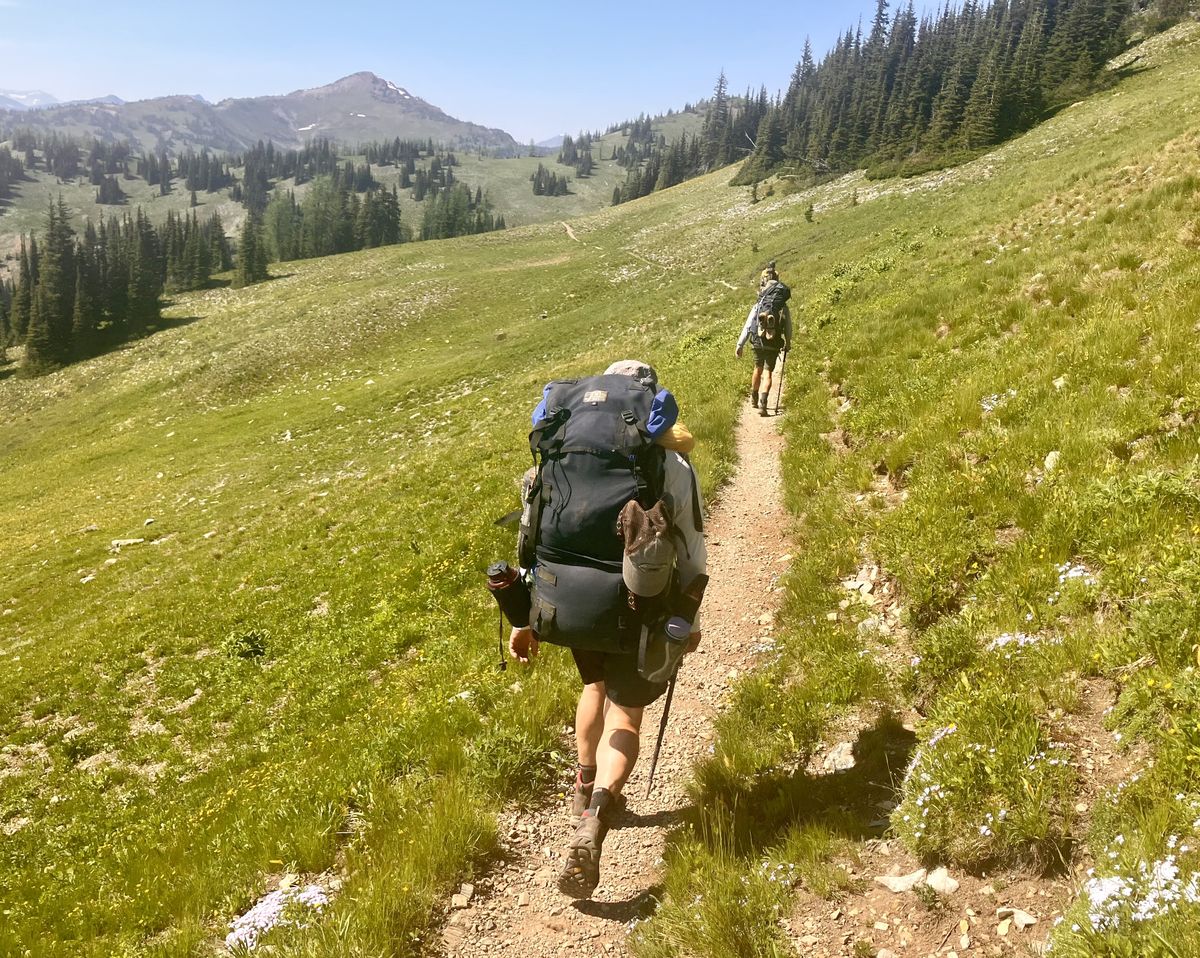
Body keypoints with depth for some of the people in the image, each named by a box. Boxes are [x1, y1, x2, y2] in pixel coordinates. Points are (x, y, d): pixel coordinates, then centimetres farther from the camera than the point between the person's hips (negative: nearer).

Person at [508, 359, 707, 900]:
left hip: (572, 606, 3)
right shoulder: (673, 469, -8)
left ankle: (587, 788, 44)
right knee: (624, 717, 7)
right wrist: (690, 622, 10)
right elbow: (691, 557, -4)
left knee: (596, 689, 29)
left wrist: (527, 617, 6)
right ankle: (594, 820, -16)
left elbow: (539, 540, -1)